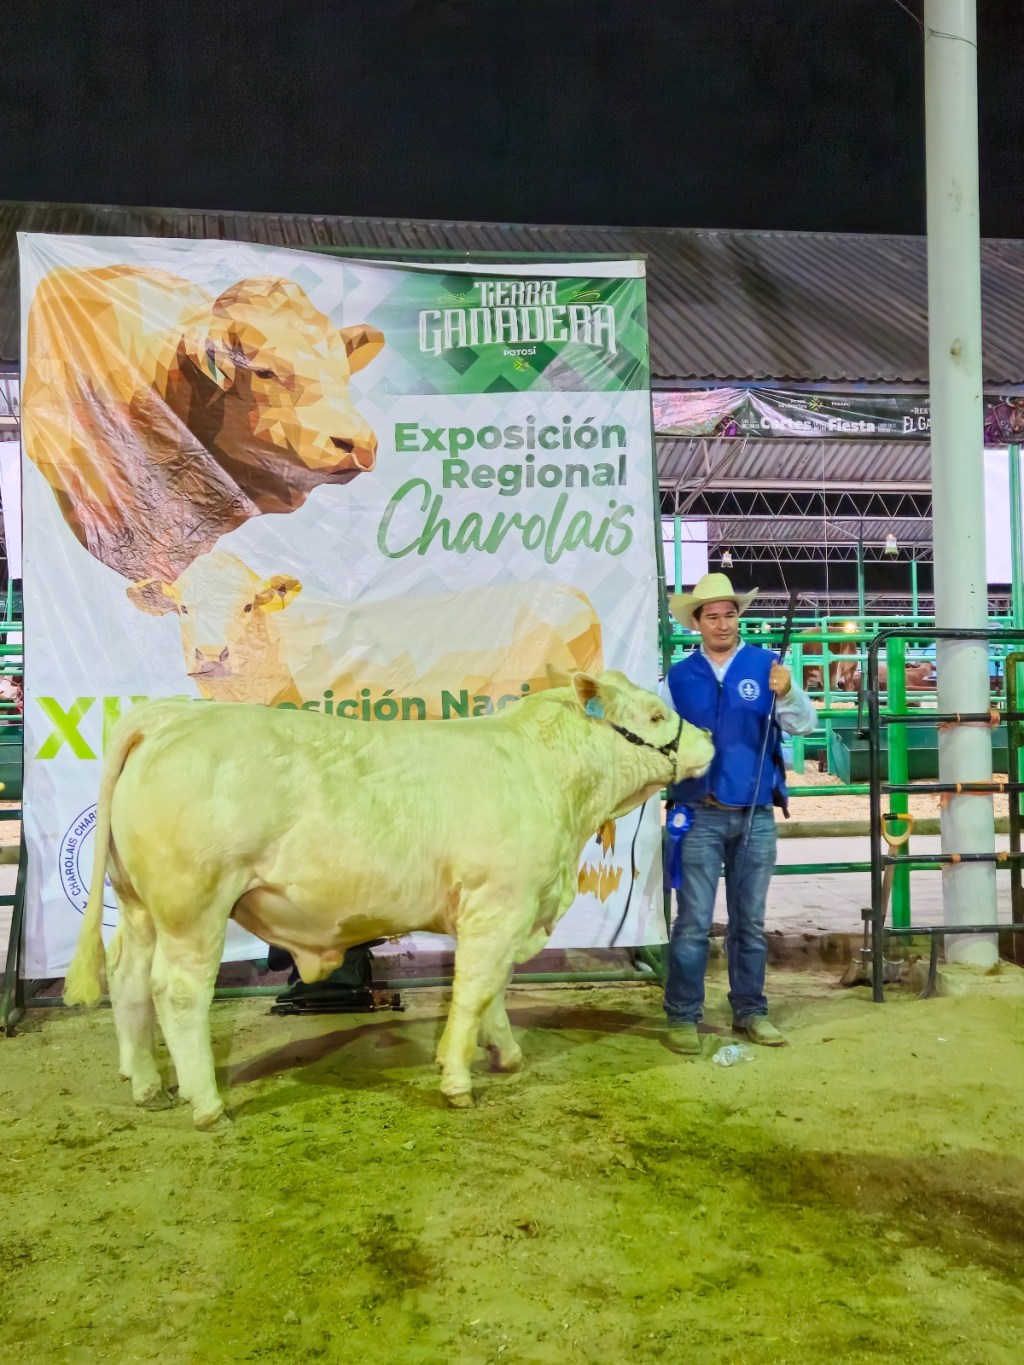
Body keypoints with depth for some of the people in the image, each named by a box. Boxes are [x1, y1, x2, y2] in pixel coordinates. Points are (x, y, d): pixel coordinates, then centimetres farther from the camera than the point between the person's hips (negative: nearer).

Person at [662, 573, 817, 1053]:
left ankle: (749, 1011, 25)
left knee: (750, 921, 12)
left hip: (756, 815, 1)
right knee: (693, 922, 1)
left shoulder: (767, 665, 1)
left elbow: (805, 725, -9)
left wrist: (786, 695, -27)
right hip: (700, 815, 0)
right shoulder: (679, 676, 4)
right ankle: (682, 1016, 11)